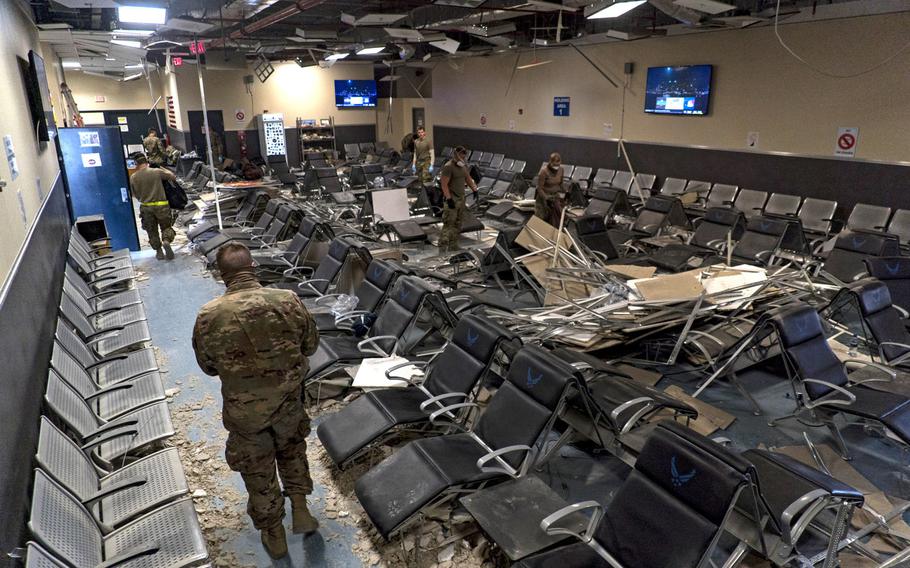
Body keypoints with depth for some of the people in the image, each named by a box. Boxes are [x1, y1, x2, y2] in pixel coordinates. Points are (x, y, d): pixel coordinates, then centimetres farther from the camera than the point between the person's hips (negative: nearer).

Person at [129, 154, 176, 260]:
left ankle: (159, 251, 17)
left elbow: (135, 194, 6)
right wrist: (165, 170, 21)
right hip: (161, 206, -2)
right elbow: (173, 177, 2)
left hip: (146, 208, 2)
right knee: (166, 227, 13)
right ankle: (166, 241, -16)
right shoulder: (157, 172, -10)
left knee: (152, 231, 16)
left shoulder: (133, 178, -3)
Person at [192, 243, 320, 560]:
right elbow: (311, 345, -2)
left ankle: (274, 536, 39)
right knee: (292, 446, 32)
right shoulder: (288, 301, -18)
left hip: (244, 411, -1)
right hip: (288, 402, 1)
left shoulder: (209, 316, -20)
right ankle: (301, 511, 34)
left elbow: (207, 366, -2)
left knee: (258, 470, 22)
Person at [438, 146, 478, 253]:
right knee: (448, 224, -10)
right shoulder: (448, 167, -17)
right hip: (451, 199, -9)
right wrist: (449, 199, -25)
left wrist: (474, 189, 11)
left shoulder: (463, 165, 9)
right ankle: (443, 247, -7)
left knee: (458, 224, 13)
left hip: (461, 198, 9)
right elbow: (444, 184, -20)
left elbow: (468, 178, 23)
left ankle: (453, 246, 23)